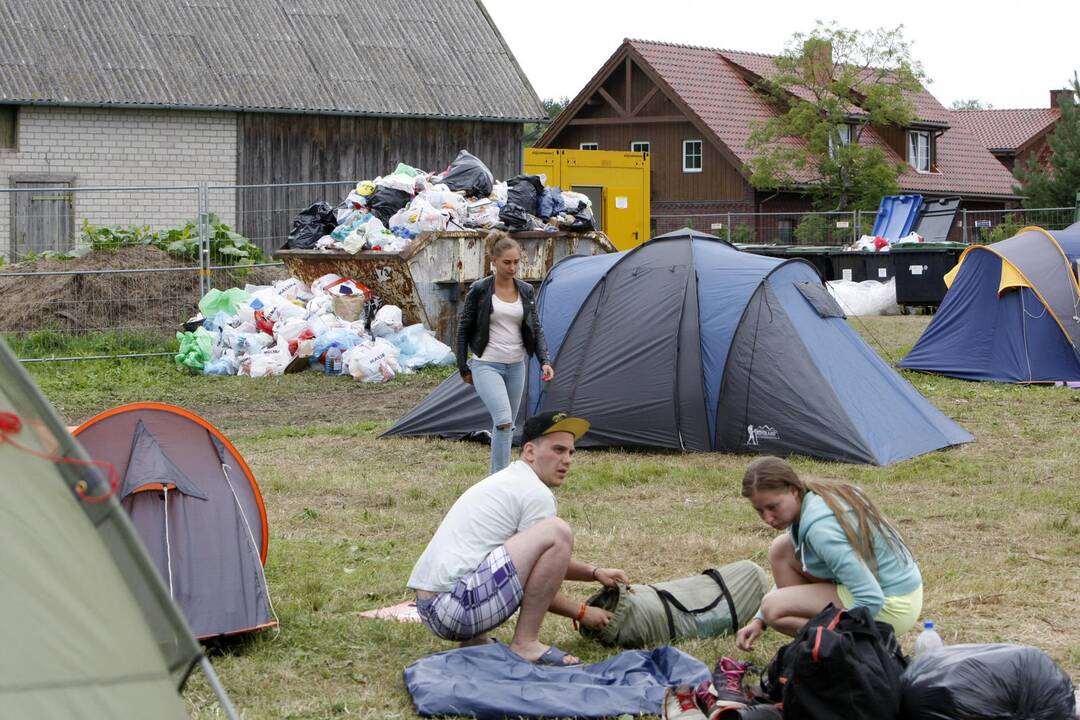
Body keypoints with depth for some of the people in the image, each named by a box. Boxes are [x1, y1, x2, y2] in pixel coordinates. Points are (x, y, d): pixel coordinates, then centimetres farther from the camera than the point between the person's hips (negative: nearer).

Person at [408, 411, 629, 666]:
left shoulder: (506, 480, 23)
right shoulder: (536, 494, -6)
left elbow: (544, 560, 34)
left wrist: (595, 572, 23)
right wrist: (582, 613, 9)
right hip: (456, 607, -10)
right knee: (557, 532, -15)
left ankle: (473, 641, 15)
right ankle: (525, 643, -9)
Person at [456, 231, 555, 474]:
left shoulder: (526, 291, 5)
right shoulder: (479, 290, -8)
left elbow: (536, 329, 10)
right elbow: (463, 329, -1)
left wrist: (544, 361, -4)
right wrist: (463, 368, 1)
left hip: (516, 367, 5)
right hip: (487, 365, -5)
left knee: (508, 425, 10)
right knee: (503, 420, -22)